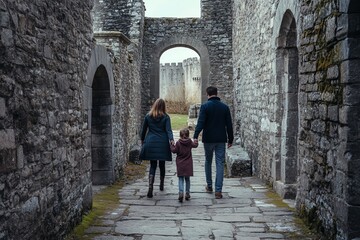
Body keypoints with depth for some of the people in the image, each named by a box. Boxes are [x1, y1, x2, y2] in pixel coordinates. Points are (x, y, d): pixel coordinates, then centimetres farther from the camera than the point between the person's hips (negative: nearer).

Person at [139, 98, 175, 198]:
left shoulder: (148, 116, 3)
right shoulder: (166, 117, 0)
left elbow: (143, 130, 10)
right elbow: (168, 130, -13)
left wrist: (142, 140, 23)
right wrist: (171, 139, -20)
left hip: (150, 143, 0)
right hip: (163, 144, 0)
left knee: (153, 165, 3)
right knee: (162, 165, 16)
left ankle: (150, 188, -15)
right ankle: (161, 185, 32)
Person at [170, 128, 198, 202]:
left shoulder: (178, 143, -9)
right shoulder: (190, 142, -2)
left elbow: (174, 151, -7)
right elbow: (195, 145, 13)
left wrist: (172, 145, 10)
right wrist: (196, 142, 34)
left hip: (180, 164, -2)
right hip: (188, 165, 2)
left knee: (181, 179, 0)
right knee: (187, 179, 12)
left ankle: (181, 192, -18)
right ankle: (187, 194, 15)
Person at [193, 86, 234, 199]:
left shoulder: (205, 106, -6)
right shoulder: (225, 107, 4)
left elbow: (200, 122, -16)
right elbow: (229, 125, 6)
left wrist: (195, 136, -19)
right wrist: (230, 139, 13)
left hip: (208, 139, -1)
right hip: (221, 139, 1)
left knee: (208, 162, 17)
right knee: (220, 164, 1)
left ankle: (209, 186, 28)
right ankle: (218, 190, -4)